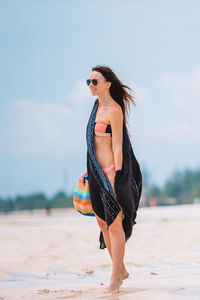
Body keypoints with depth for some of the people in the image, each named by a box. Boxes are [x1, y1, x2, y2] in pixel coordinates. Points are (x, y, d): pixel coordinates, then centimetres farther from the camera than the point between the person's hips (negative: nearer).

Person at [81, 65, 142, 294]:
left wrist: (117, 177, -20)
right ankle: (121, 270, 25)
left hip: (112, 171, -9)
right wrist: (90, 168, 20)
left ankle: (115, 278, 5)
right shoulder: (98, 105, 13)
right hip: (98, 172, 9)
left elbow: (117, 146, -17)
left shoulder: (114, 110, -14)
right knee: (102, 221, 13)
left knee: (114, 224, -3)